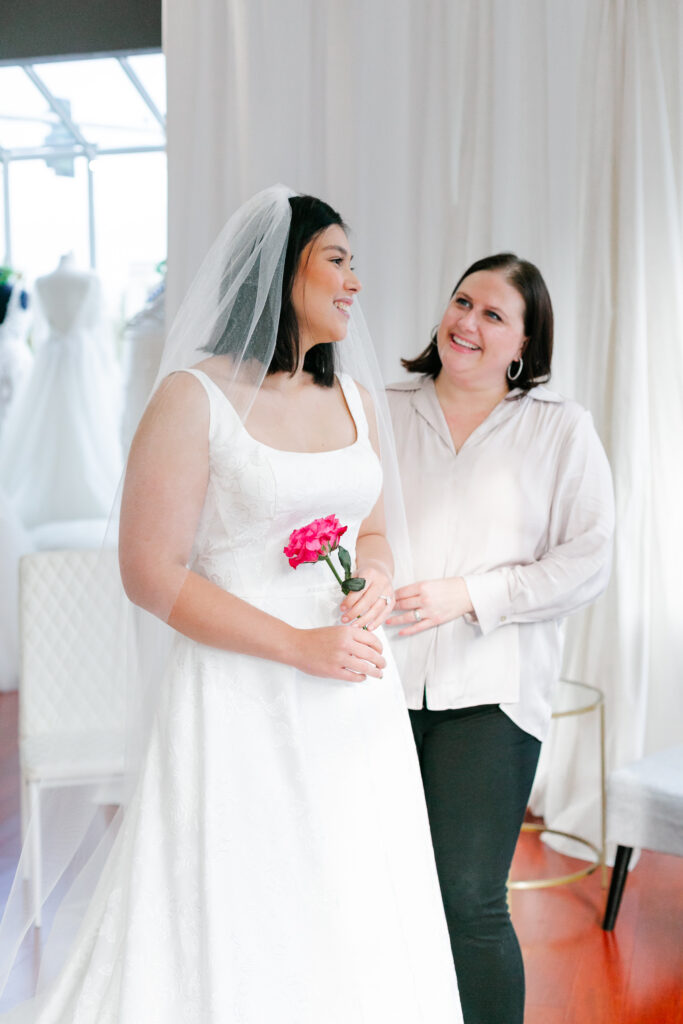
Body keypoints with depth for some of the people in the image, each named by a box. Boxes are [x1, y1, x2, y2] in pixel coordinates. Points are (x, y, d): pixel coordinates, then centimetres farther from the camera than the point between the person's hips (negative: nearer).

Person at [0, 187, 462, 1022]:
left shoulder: (354, 402, 10)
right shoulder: (195, 396, -10)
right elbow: (152, 574, -13)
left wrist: (377, 573, -4)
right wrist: (300, 647, -17)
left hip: (355, 693, 6)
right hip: (242, 694, -6)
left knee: (352, 923, 14)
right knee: (235, 930, 4)